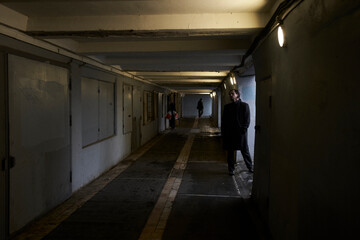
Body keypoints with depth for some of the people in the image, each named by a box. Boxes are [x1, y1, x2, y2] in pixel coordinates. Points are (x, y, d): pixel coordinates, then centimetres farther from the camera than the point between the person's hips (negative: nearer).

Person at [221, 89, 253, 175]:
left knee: (245, 151, 5)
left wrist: (244, 129, -13)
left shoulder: (244, 105, 2)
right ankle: (231, 169, 16)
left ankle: (250, 167, 20)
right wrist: (223, 132, 2)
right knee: (230, 152, 7)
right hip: (229, 133, 3)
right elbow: (223, 120, 11)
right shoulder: (227, 107, 12)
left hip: (241, 132, -3)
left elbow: (247, 119, -2)